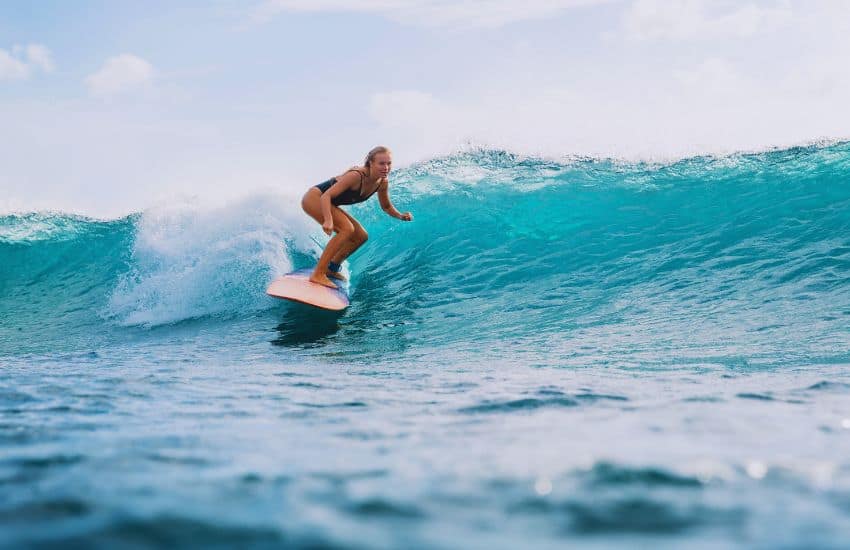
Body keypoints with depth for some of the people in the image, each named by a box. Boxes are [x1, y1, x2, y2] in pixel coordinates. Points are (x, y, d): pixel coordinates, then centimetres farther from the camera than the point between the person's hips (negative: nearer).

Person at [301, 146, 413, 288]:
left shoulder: (382, 183, -9)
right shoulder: (356, 175, -32)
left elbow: (386, 207, 9)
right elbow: (326, 196, -34)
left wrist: (400, 216, -12)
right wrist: (328, 220, -49)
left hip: (330, 204, 9)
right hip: (314, 198, -9)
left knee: (361, 236, 6)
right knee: (347, 229, -26)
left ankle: (332, 268, 22)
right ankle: (318, 274, -25)